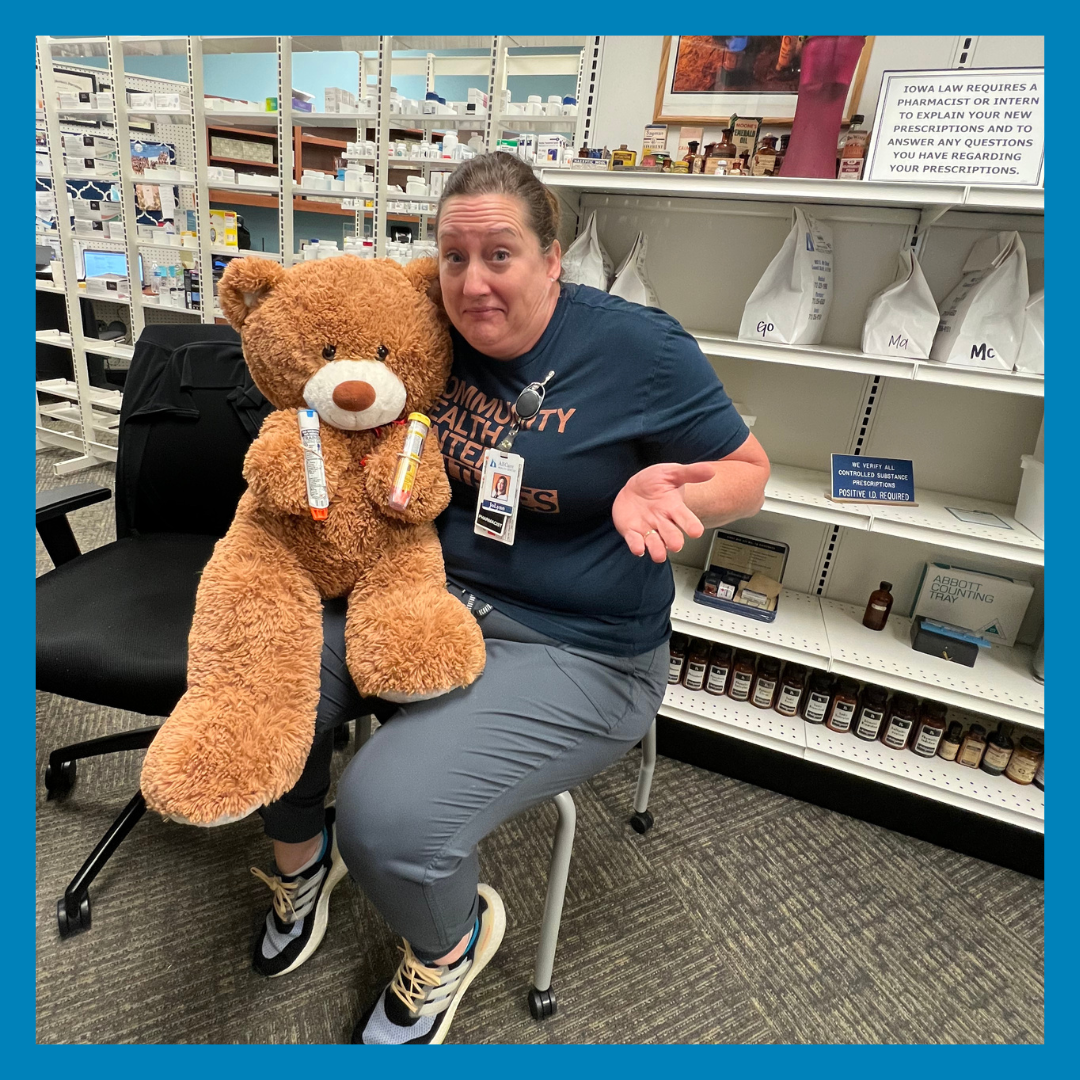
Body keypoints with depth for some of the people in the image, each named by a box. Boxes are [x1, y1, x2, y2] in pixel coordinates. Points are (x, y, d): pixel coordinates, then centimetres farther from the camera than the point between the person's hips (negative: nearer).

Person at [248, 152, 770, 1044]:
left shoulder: (639, 348, -11)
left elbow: (748, 473, -4)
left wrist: (664, 493, -25)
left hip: (574, 651, -5)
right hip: (428, 595, 6)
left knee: (389, 816, -22)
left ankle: (453, 942, 18)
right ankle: (302, 851, 24)